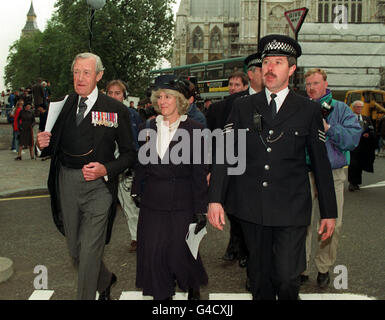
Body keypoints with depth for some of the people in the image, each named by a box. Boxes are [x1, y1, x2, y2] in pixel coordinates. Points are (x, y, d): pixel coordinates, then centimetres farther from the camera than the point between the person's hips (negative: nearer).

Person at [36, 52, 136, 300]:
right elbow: (55, 147, 15)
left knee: (90, 250, -3)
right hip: (66, 184, 5)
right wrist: (44, 144, -8)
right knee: (75, 248, 16)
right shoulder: (63, 105, 7)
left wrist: (106, 169, -20)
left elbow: (129, 153, -4)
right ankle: (105, 280, 42)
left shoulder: (115, 109, -5)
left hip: (98, 186, -5)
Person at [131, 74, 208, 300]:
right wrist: (137, 191, 10)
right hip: (152, 203, 4)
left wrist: (201, 209, -8)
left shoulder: (194, 129, -4)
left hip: (181, 203, -4)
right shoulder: (148, 128, 9)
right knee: (152, 252, 5)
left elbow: (200, 173, -5)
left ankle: (193, 288, 32)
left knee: (179, 253, 2)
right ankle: (162, 295, 26)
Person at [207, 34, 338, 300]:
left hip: (292, 209, -2)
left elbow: (321, 163, 6)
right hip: (252, 208, 2)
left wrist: (329, 212, 6)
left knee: (286, 277, -7)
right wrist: (215, 199, -6)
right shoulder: (243, 107, 6)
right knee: (259, 276, 12)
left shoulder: (308, 110, 3)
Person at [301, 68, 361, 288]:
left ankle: (324, 268, 21)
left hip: (334, 173, 0)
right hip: (305, 173, 0)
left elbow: (354, 138, -5)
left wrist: (328, 128, -13)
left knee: (333, 224, 2)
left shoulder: (340, 109, 8)